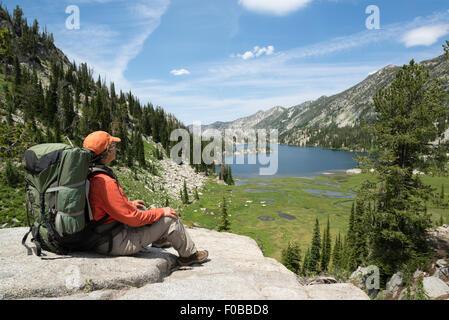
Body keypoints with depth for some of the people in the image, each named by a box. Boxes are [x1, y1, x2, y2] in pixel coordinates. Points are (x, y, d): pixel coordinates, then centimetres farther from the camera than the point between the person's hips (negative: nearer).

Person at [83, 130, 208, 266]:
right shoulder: (104, 182, -29)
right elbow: (132, 218, -24)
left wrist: (129, 203, 20)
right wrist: (161, 212, -11)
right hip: (115, 243, -9)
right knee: (170, 219, -5)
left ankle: (158, 238, 41)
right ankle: (189, 254, 18)